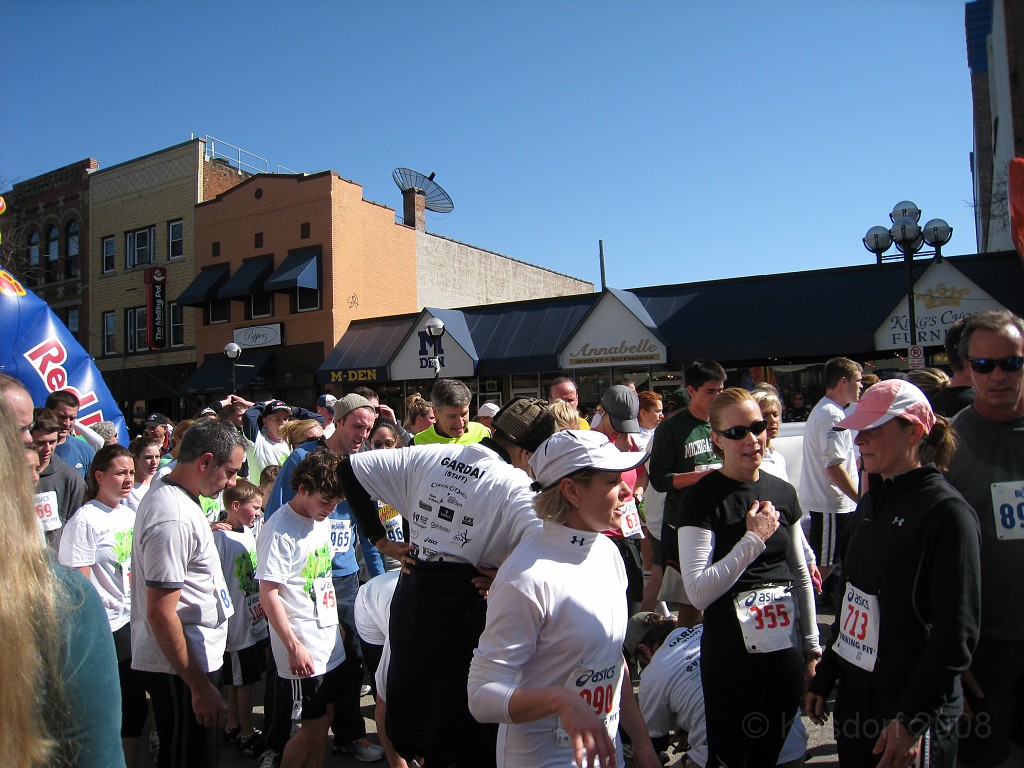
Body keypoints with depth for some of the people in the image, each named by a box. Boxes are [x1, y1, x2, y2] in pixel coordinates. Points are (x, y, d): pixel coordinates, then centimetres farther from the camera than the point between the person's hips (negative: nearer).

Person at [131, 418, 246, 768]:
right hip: (181, 665, -10)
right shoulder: (174, 519, -26)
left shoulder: (167, 494, 5)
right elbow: (161, 613, -26)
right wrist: (200, 686, -23)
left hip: (195, 658, 10)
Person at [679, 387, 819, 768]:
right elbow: (698, 591, -20)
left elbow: (801, 575, 13)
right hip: (732, 655, -5)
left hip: (787, 651, 5)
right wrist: (755, 538, -19)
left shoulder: (783, 492, 3)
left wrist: (812, 646, 14)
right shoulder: (703, 498, -14)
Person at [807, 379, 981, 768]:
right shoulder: (870, 503, 7)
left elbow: (957, 631, -18)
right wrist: (824, 678, 14)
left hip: (911, 711, -7)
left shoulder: (947, 512, -16)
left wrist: (914, 721, -18)